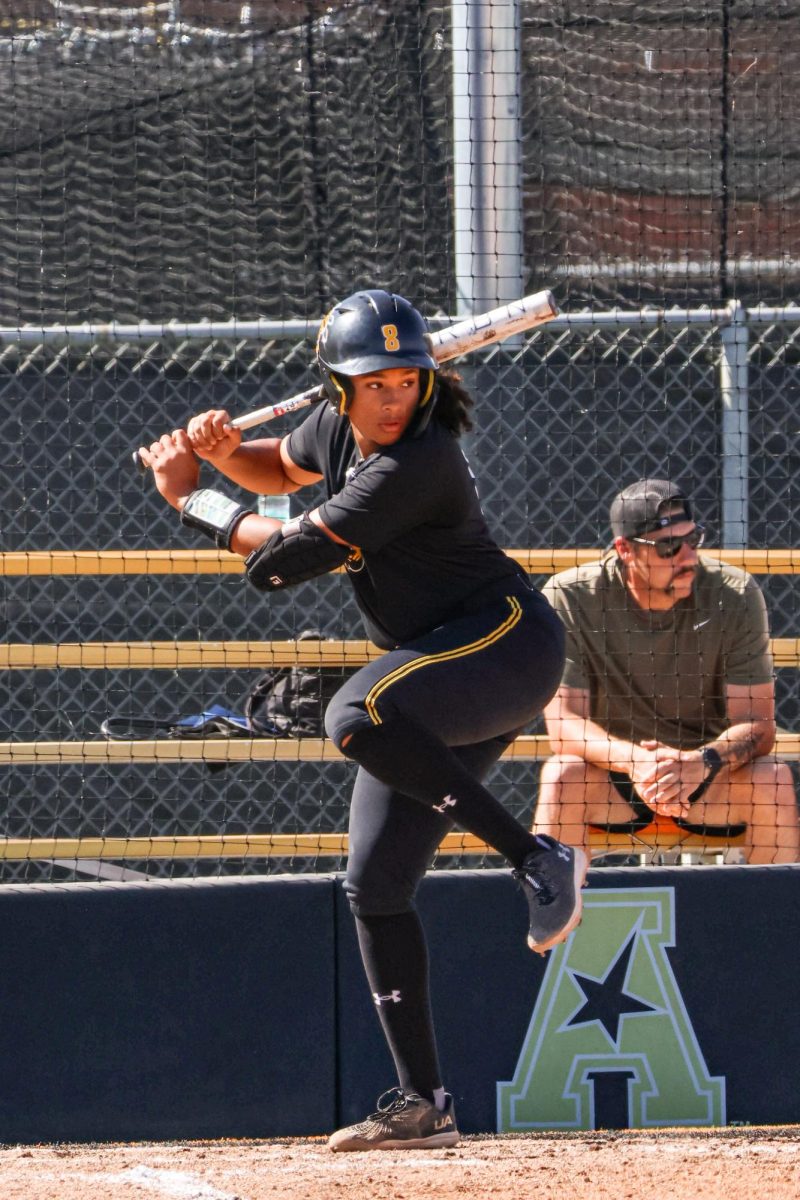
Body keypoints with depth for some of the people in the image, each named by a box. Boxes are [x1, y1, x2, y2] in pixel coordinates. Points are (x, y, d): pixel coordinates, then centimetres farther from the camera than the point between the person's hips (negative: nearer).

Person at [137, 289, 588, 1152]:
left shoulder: (419, 464, -24)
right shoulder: (340, 428, 3)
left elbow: (285, 557, -22)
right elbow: (282, 471, 27)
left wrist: (188, 499, -9)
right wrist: (222, 451, 5)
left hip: (508, 641, -9)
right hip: (439, 675, 9)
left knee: (358, 716, -37)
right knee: (375, 885, 4)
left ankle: (538, 859, -31)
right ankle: (422, 1103, 7)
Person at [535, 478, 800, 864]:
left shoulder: (735, 596, -10)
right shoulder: (569, 598, -13)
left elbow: (758, 725, -14)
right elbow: (564, 724, -18)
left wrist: (702, 762, -36)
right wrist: (633, 760, -39)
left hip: (707, 779, 1)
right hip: (613, 781, -1)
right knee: (563, 775, -31)